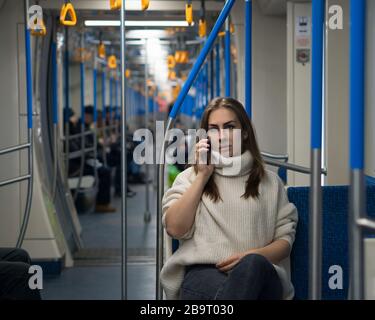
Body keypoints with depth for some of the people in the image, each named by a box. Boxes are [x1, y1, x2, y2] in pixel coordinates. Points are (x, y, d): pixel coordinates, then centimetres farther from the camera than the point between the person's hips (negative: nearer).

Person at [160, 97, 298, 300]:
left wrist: (252, 257, -9)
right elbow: (175, 229, 4)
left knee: (254, 264, -40)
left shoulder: (269, 182, 20)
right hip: (202, 273, -1)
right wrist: (203, 175, 5)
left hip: (258, 275, 2)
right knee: (227, 293, -41)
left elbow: (285, 240, 13)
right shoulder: (190, 177, 20)